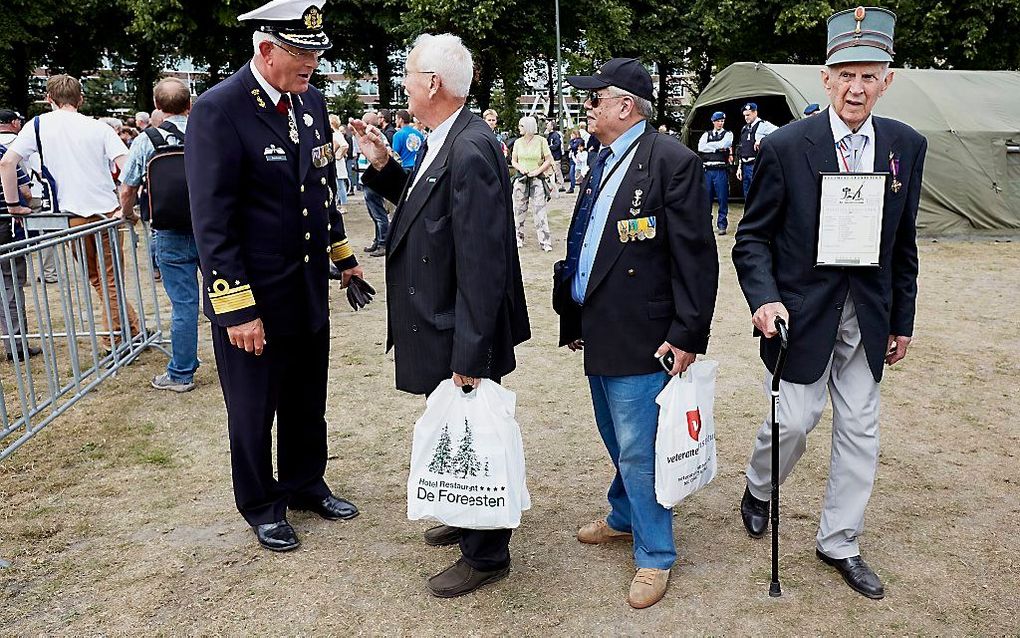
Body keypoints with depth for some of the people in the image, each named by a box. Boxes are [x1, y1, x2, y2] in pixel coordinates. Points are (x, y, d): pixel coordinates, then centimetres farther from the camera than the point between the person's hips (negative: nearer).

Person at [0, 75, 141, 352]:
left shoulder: (39, 125, 1)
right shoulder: (98, 127, 2)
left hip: (74, 215, -1)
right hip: (108, 211, 1)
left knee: (97, 279, 14)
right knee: (111, 278, 11)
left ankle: (128, 331, 13)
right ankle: (121, 333, 11)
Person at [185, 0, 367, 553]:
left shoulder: (311, 102, 4)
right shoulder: (218, 111, -17)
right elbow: (212, 222, -19)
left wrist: (343, 256, 16)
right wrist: (238, 309, -20)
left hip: (310, 289, 6)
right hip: (252, 298, -6)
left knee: (307, 402, 20)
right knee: (253, 409, 12)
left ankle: (305, 484, 41)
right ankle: (261, 505, 32)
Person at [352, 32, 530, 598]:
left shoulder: (471, 152, -24)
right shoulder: (444, 142, 6)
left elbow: (482, 264, -26)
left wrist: (470, 356, -24)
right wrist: (383, 165, 7)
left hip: (464, 338, -9)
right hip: (440, 323, 9)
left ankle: (485, 554, 24)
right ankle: (467, 516, 44)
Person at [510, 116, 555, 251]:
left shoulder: (541, 140, -2)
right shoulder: (518, 142, 8)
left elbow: (549, 160, -1)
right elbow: (513, 160, 13)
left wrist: (537, 171, -11)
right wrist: (520, 168, -6)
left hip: (537, 179, -4)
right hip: (521, 179, 4)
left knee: (539, 210, -7)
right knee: (519, 210, 6)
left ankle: (545, 241, -6)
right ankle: (519, 238, 18)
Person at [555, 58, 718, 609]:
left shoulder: (671, 160, -14)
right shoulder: (602, 161, 13)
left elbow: (696, 256, -16)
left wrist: (688, 335, -17)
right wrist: (574, 318, 18)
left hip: (639, 336, -8)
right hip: (597, 331, 8)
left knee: (638, 450, -1)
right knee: (617, 441, 22)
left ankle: (655, 555, 17)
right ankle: (625, 517, 42)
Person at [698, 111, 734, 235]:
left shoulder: (728, 134, 8)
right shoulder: (706, 135, 14)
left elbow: (723, 144, -12)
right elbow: (701, 147, -4)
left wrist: (710, 146, -3)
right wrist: (718, 148, -5)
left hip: (721, 170, -2)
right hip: (707, 170, 2)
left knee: (722, 199, -2)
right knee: (706, 198, 7)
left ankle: (721, 225, 3)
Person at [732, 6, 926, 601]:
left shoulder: (907, 145, 1)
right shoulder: (786, 146, -11)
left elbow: (903, 242, 8)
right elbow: (754, 236, -5)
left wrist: (902, 321, 11)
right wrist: (764, 298, -21)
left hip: (868, 315, 4)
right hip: (802, 311, -4)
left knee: (861, 432, 10)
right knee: (793, 422, 3)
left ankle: (840, 542, 28)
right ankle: (759, 490, 37)